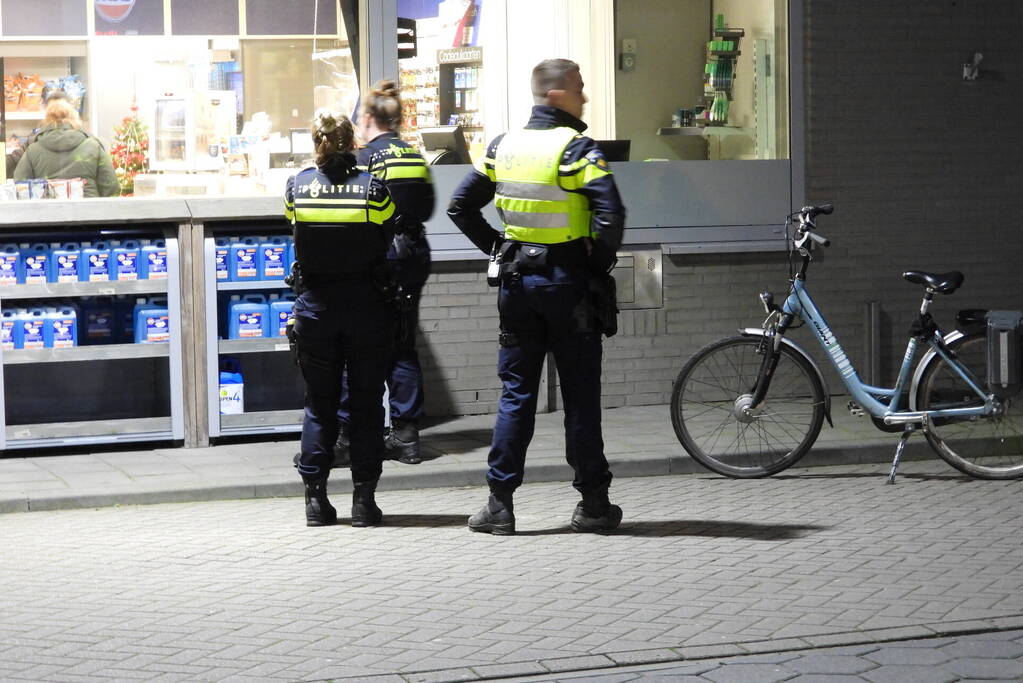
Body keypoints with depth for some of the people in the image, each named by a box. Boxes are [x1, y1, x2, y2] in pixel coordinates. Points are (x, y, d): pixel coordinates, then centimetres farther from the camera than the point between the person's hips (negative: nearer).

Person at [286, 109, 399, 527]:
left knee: (319, 403, 11)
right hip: (367, 305, -1)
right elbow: (388, 244, -2)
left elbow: (294, 230, 7)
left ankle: (316, 497, 9)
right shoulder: (373, 188, -10)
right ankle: (363, 499, 7)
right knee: (366, 403, 7)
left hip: (315, 305, 1)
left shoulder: (296, 187, -6)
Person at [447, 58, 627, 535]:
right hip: (568, 283, -4)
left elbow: (461, 206, 9)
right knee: (580, 395, 4)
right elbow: (611, 214, -23)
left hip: (517, 282, 4)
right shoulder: (576, 148, -12)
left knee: (515, 392, 8)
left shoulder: (503, 146, 6)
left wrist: (498, 250, 12)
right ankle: (593, 504, 10)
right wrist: (600, 264, -7)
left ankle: (500, 504, 5)